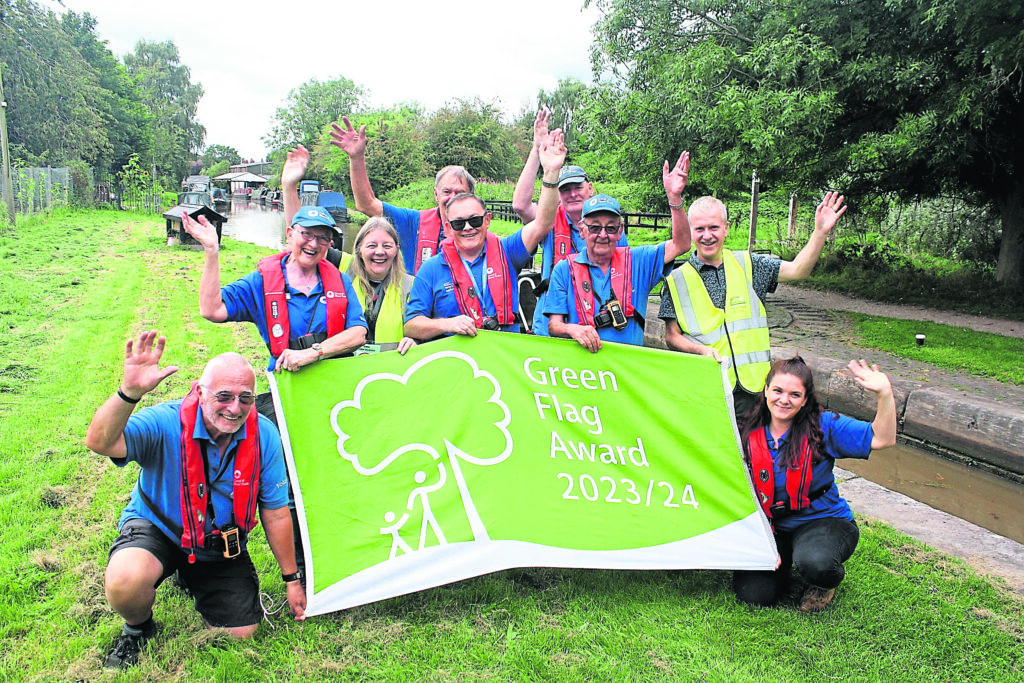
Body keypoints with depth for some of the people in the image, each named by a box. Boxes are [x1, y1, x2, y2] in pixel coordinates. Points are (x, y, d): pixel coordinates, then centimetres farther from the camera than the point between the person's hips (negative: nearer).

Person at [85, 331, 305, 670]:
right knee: (126, 579, -35)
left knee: (241, 632, 2)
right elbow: (99, 443, -46)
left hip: (222, 547, 3)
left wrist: (292, 580, -2)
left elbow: (276, 514, -9)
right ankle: (137, 628, 4)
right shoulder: (167, 423, -27)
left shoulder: (264, 436, -19)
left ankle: (192, 579, 33)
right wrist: (129, 392, -64)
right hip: (156, 529, -3)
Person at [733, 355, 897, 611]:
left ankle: (825, 583, 4)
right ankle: (783, 562, 21)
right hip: (770, 529, 3)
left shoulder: (822, 426, -10)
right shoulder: (749, 433, -4)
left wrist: (885, 395, -35)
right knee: (752, 593, -15)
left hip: (823, 521, -3)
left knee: (813, 561, -37)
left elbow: (882, 439, -19)